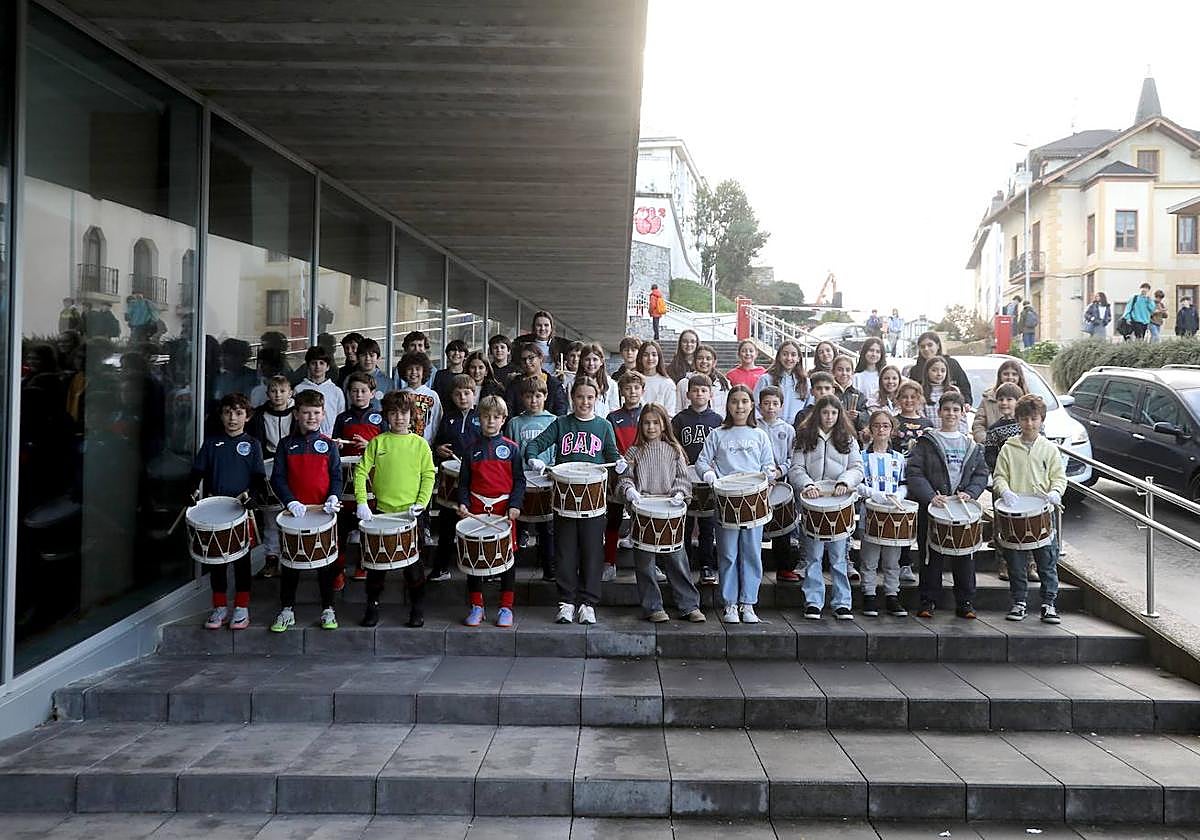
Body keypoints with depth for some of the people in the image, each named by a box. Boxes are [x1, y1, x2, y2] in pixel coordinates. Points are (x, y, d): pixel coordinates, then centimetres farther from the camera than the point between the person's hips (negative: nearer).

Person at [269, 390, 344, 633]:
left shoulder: (328, 445, 5)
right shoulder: (287, 445, 3)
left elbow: (336, 476, 4)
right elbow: (277, 478, -1)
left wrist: (334, 497, -16)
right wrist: (291, 502, -15)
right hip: (294, 512, 0)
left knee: (326, 562, 7)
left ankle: (328, 610, 18)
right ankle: (287, 610, 17)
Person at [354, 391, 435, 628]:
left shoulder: (420, 444, 2)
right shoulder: (377, 442, 2)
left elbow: (429, 475, 2)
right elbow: (361, 471, 1)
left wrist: (421, 503, -10)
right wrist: (361, 502, -10)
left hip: (411, 514, -1)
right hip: (382, 511, 1)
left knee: (413, 564, 6)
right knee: (376, 563, 9)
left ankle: (417, 611, 18)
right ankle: (372, 607, 23)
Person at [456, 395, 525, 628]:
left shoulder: (511, 448, 3)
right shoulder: (472, 448, 7)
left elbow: (519, 480, 3)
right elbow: (464, 481, 10)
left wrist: (515, 505, -9)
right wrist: (463, 503, -5)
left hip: (504, 509, -1)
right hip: (476, 509, 2)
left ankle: (506, 607, 12)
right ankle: (476, 606, 16)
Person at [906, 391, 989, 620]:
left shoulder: (972, 445, 14)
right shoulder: (926, 442, 2)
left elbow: (982, 474, 11)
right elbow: (914, 473, -7)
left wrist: (970, 492, -8)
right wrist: (931, 496, -20)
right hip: (932, 508, -3)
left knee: (965, 557, 5)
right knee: (932, 556, 1)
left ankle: (965, 603, 14)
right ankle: (928, 602, 9)